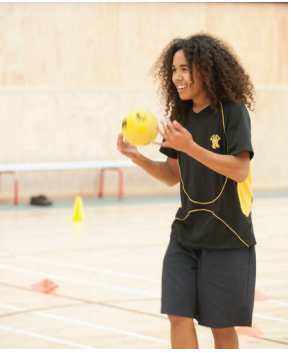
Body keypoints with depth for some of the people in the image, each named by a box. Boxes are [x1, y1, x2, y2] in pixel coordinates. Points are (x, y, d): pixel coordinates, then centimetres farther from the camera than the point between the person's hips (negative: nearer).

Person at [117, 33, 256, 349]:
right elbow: (173, 175, 12)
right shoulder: (181, 117, 6)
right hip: (185, 234, 5)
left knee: (222, 326, 4)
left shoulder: (233, 112, -11)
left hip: (226, 238, -5)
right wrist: (137, 157, -5)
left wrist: (190, 147, -29)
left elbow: (240, 170, -20)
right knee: (179, 316, -1)